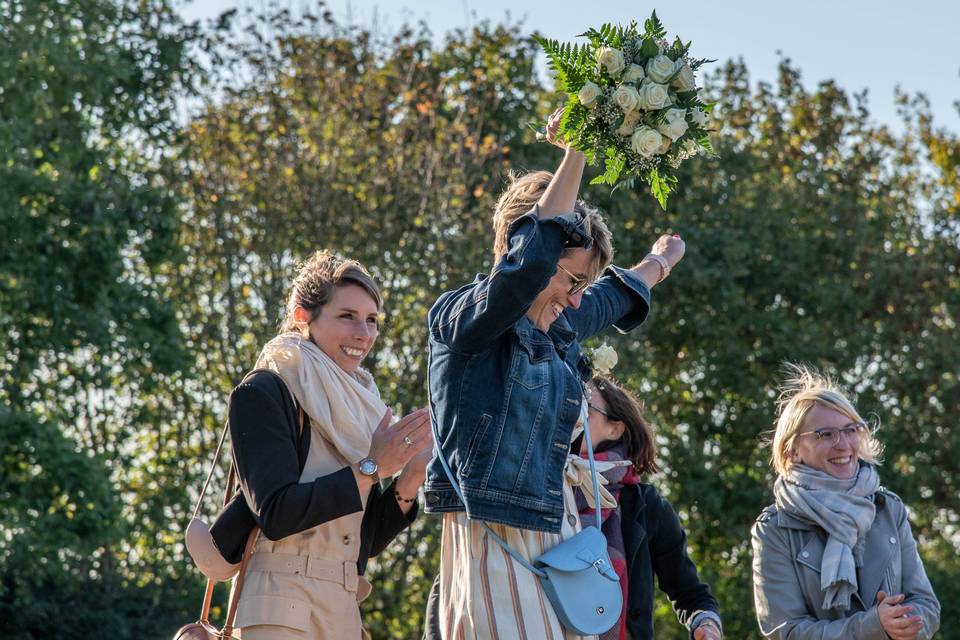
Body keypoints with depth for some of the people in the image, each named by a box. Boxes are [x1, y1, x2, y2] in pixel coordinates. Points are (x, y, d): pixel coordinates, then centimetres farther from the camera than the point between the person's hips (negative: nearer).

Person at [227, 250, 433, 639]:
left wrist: (410, 477, -1)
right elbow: (275, 513, -16)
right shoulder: (262, 393, -5)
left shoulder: (353, 405, 15)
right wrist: (370, 468, -14)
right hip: (281, 608, -7)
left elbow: (369, 540, 14)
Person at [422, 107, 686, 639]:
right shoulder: (464, 321, -7)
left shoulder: (561, 331, 16)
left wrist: (657, 264, 58)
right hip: (493, 539, -8)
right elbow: (530, 260, -24)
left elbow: (616, 295, 38)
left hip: (555, 538, 8)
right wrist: (574, 151, -18)